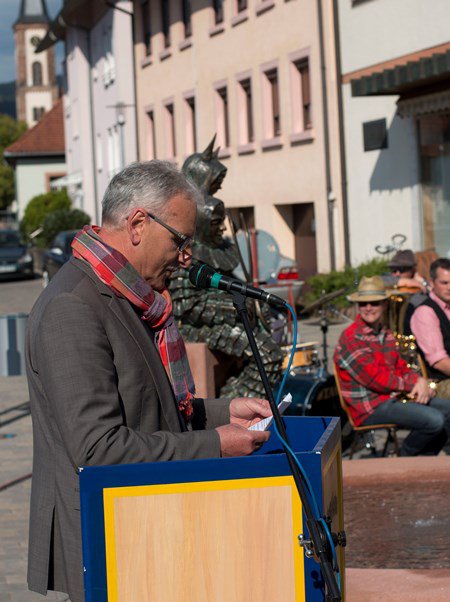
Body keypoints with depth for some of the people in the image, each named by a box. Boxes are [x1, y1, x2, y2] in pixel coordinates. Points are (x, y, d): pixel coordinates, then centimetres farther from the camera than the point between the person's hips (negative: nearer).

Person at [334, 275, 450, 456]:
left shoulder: (385, 334, 16)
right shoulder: (351, 338, -14)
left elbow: (401, 368, 16)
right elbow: (376, 379, -19)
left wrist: (420, 382, -7)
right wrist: (413, 384, -11)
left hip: (395, 396, 10)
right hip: (371, 408, -9)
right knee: (434, 420, -23)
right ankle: (405, 460, 2)